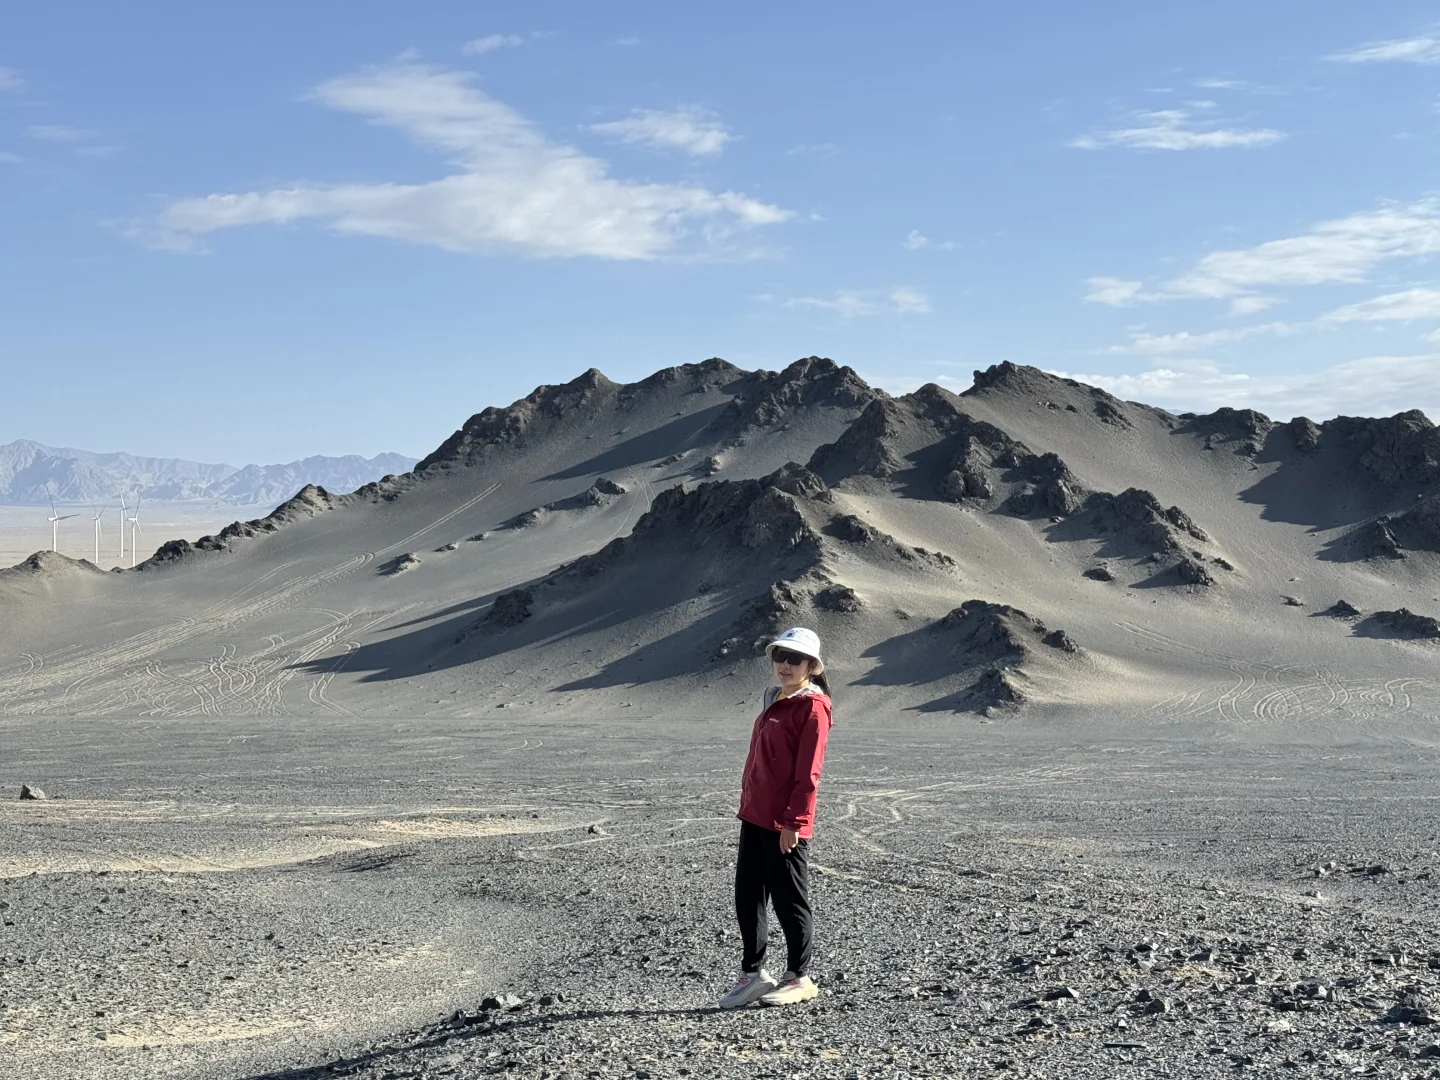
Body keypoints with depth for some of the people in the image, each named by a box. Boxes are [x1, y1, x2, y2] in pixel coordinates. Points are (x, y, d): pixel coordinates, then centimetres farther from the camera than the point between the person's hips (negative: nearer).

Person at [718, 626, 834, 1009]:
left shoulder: (812, 707, -11)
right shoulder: (775, 700, 16)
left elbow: (808, 772, -16)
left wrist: (793, 821, -19)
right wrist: (747, 805, 18)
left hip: (785, 824, -9)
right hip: (754, 817, 9)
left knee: (789, 899, 2)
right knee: (747, 895, 11)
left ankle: (798, 978, 15)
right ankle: (753, 974, 21)